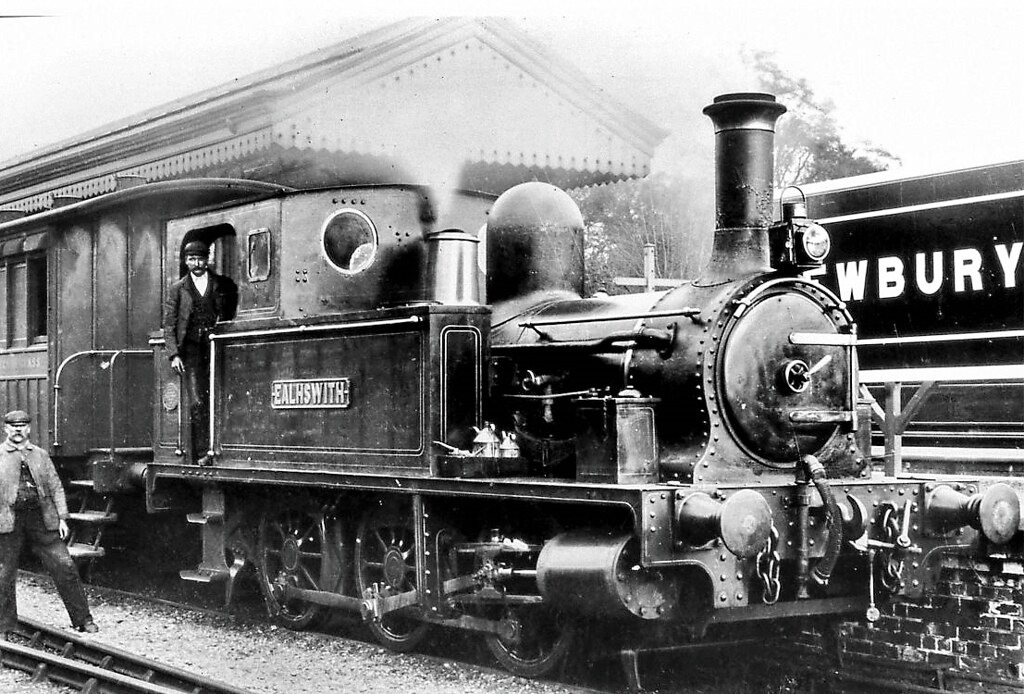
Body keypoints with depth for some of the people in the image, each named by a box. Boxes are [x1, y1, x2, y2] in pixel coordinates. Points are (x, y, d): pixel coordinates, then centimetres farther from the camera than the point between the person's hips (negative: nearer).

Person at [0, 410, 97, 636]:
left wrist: (62, 518, 4)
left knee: (64, 566, -1)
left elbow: (56, 487, 13)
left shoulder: (40, 455, 13)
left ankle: (83, 620, 8)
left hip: (41, 517, 2)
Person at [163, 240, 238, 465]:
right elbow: (169, 325, 7)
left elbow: (232, 317, 16)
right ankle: (201, 454, -7)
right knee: (197, 403, -9)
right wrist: (174, 354, -4)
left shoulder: (223, 285, 13)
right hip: (191, 350, -1)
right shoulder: (177, 289, 11)